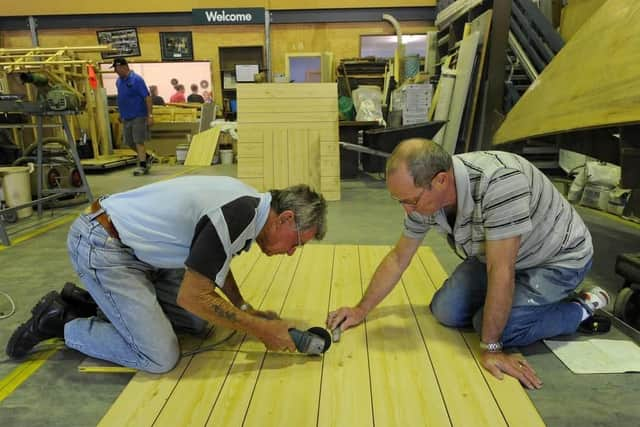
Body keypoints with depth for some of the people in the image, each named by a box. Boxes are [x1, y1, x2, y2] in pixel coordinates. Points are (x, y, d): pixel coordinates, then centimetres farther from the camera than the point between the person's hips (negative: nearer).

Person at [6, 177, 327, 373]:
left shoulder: (248, 203, 2)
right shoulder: (237, 217, -27)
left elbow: (214, 259, 18)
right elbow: (192, 296, -22)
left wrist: (246, 310, 9)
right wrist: (261, 329, -15)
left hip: (133, 245, 9)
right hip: (101, 246, -9)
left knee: (197, 321, 8)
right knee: (159, 358, -10)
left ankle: (93, 301, 18)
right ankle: (61, 322, 8)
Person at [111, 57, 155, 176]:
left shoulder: (136, 79, -13)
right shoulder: (118, 81, 9)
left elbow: (147, 97, -16)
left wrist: (150, 115, -20)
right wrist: (121, 114, 18)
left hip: (138, 116, -8)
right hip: (126, 117, 8)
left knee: (138, 141, -5)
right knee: (129, 142, 11)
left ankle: (142, 165, 3)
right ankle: (147, 157, 27)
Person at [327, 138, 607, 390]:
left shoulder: (499, 181, -41)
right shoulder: (424, 194, -18)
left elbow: (501, 271, -36)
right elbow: (398, 258, -5)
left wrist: (491, 347, -29)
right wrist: (362, 309, -4)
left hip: (558, 258, -6)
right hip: (498, 254, 6)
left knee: (496, 325, -20)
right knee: (445, 312, -7)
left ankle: (585, 309, 3)